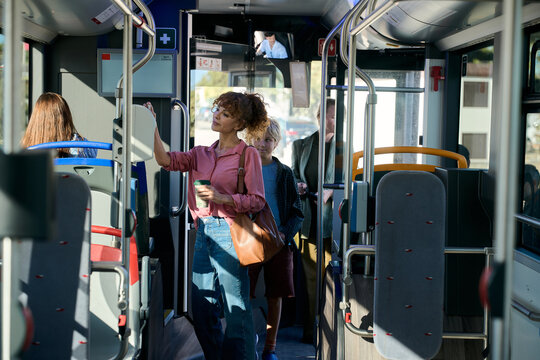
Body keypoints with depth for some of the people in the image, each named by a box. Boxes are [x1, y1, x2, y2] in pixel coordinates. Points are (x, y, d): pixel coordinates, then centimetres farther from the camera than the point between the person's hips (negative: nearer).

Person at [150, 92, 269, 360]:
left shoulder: (248, 154, -2)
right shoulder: (201, 154, 14)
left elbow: (257, 201, -6)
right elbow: (166, 160, 0)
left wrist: (221, 198, -17)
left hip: (229, 233, -6)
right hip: (204, 232, 6)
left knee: (236, 311, -3)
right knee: (201, 308, 9)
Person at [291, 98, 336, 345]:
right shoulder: (302, 145, 13)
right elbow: (294, 174, 21)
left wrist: (330, 191, -16)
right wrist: (298, 185, -1)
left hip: (333, 218, -3)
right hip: (308, 220, 3)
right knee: (311, 276, 7)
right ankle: (311, 330, 15)